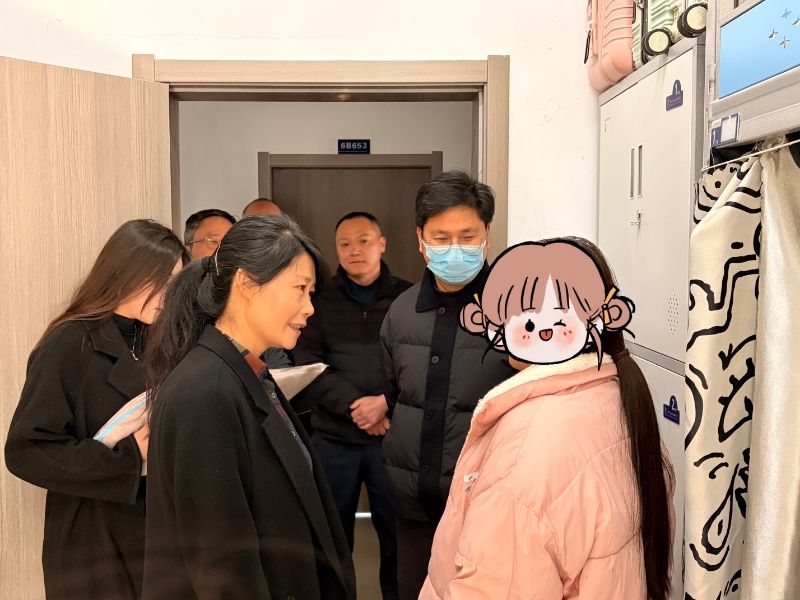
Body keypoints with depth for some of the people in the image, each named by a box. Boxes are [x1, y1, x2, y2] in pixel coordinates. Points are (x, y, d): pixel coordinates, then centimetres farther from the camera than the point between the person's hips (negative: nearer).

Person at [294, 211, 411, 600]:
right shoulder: (320, 301, 5)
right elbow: (305, 365, -6)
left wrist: (386, 401, -17)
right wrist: (354, 403, -15)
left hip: (391, 436, -1)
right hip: (333, 438, 1)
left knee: (396, 532, 8)